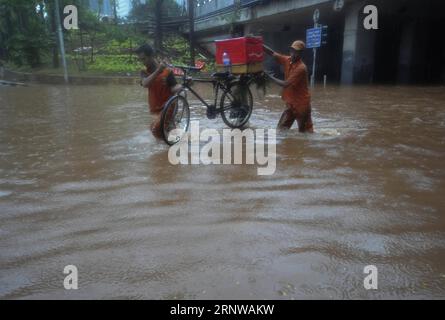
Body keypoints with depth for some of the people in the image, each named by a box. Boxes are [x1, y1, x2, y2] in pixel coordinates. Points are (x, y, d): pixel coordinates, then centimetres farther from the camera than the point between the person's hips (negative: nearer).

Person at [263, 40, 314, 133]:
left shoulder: (301, 68, -24)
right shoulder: (288, 60, -1)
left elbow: (285, 84, -26)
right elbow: (272, 53, -2)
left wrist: (270, 76, -18)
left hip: (301, 104, -7)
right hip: (291, 103, 7)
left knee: (305, 132, 5)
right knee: (282, 129, 7)